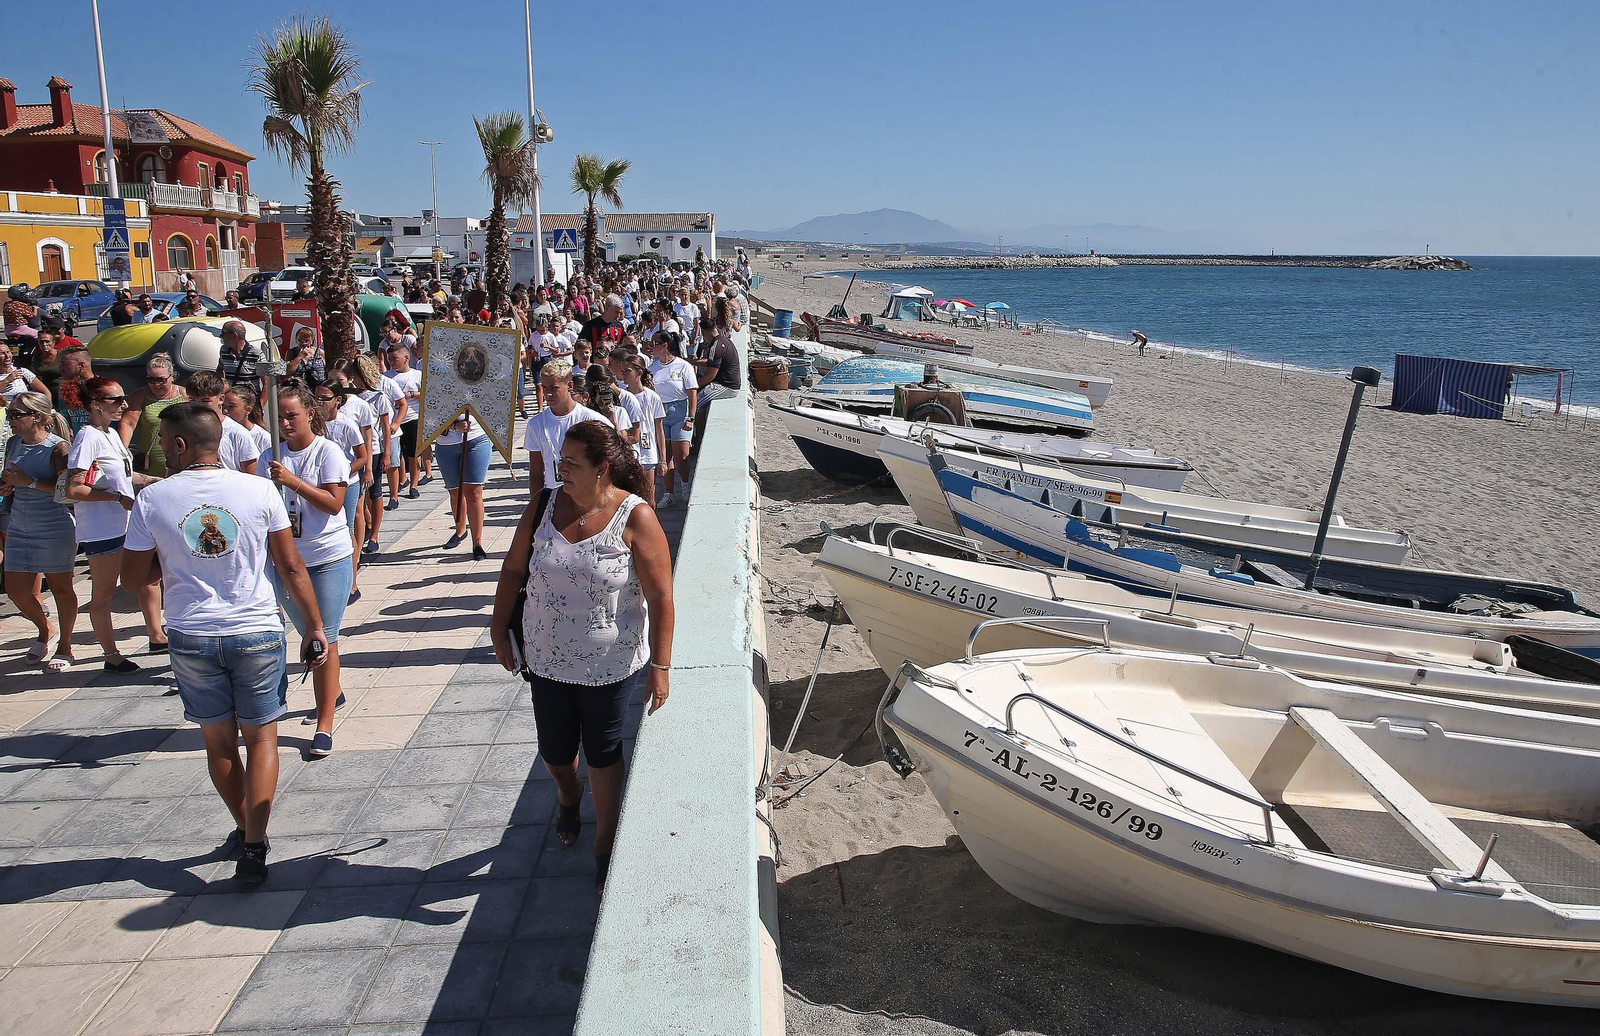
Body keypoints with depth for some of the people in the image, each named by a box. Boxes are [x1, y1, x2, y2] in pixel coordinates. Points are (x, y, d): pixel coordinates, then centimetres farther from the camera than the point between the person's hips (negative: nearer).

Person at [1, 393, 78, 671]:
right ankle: (44, 631, 35)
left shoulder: (57, 447, -13)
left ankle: (64, 647, 20)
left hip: (54, 529, -7)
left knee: (60, 587, 6)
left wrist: (30, 482, -25)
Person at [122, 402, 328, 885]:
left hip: (191, 637, 1)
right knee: (261, 738, 10)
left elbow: (133, 579, 1)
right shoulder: (259, 490, -8)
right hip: (256, 632, -1)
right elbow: (290, 567, -3)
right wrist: (315, 627, 4)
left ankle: (245, 830, 33)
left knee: (219, 741, 17)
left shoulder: (151, 500, -7)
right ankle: (253, 847, 1)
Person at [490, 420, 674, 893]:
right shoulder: (544, 506, -5)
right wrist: (499, 630, 8)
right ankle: (568, 796, 54)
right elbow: (513, 570, 7)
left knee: (603, 755, 10)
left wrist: (660, 665, -16)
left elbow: (660, 595, -15)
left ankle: (604, 847, 31)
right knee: (554, 749, 17)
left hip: (610, 666, -4)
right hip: (547, 660, 4)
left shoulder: (635, 517, -16)